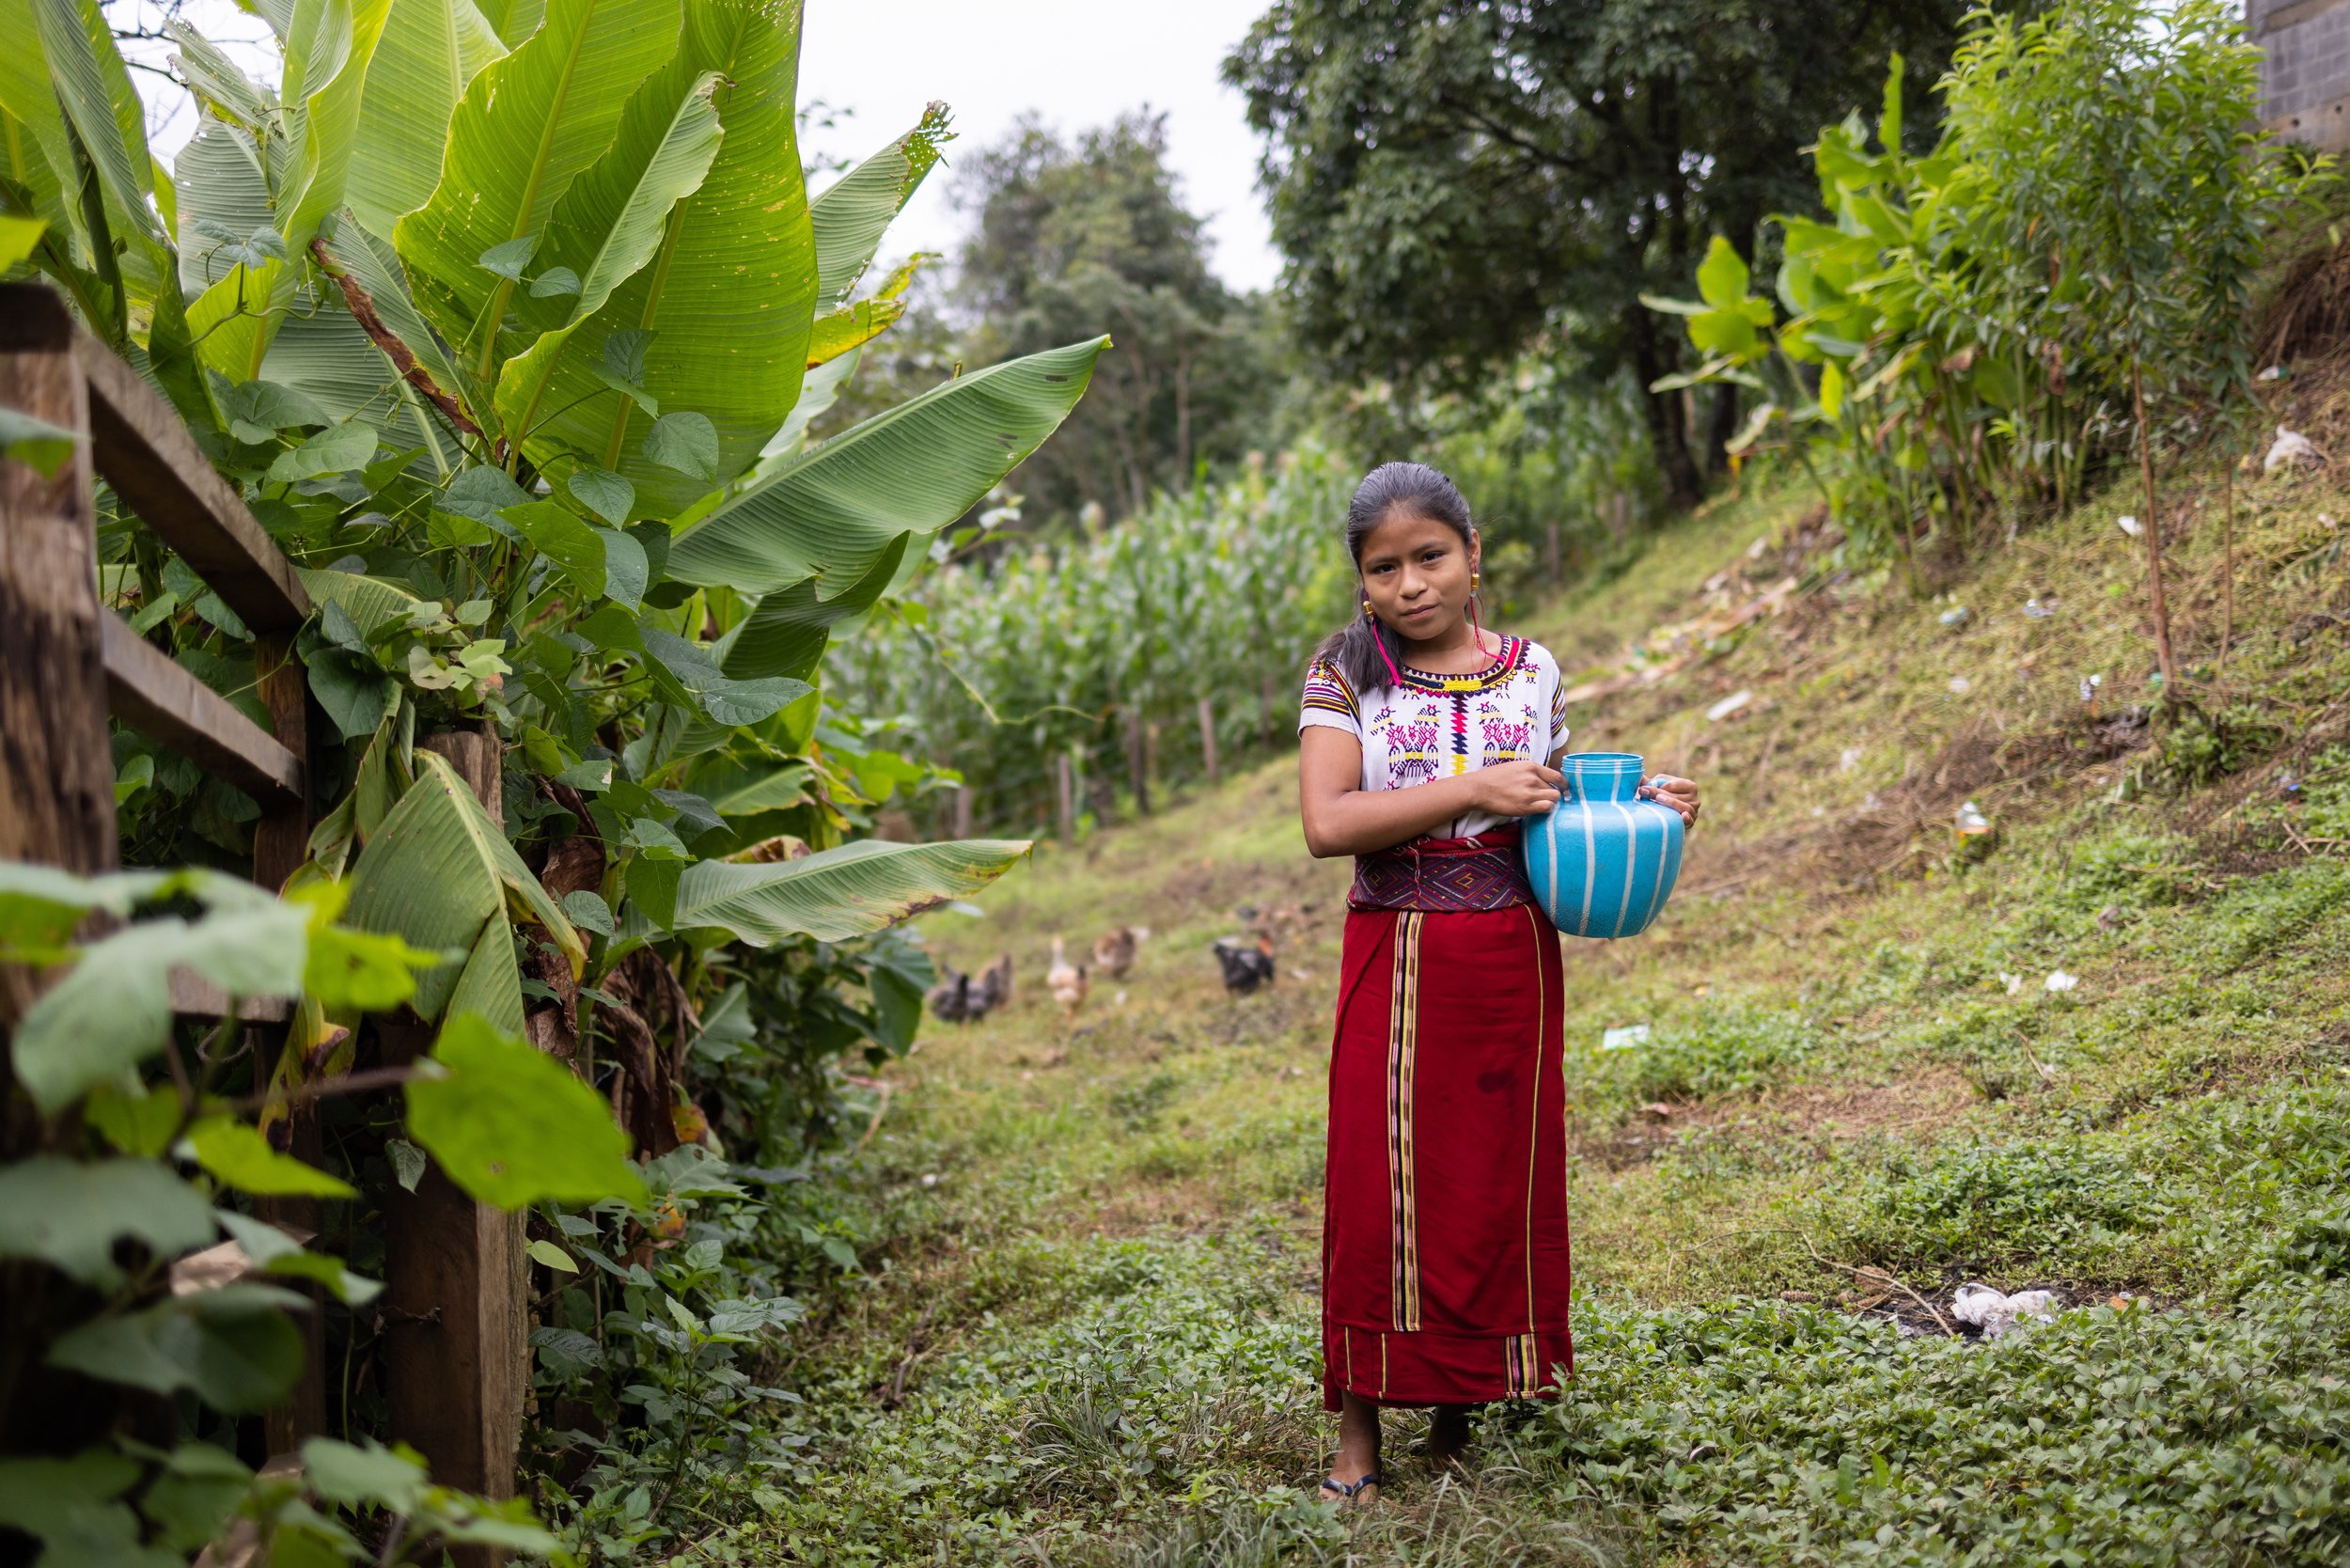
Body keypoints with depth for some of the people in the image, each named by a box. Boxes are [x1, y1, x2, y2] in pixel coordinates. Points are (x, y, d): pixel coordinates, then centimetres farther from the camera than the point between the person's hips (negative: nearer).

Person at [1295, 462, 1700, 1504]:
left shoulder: (1532, 672, 6)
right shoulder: (1346, 675, -2)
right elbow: (1326, 823, -15)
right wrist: (1474, 792, -20)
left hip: (1511, 959, 2)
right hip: (1395, 959, -2)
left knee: (1497, 1184, 6)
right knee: (1381, 1183, 0)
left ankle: (1460, 1415, 19)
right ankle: (1359, 1426, 12)